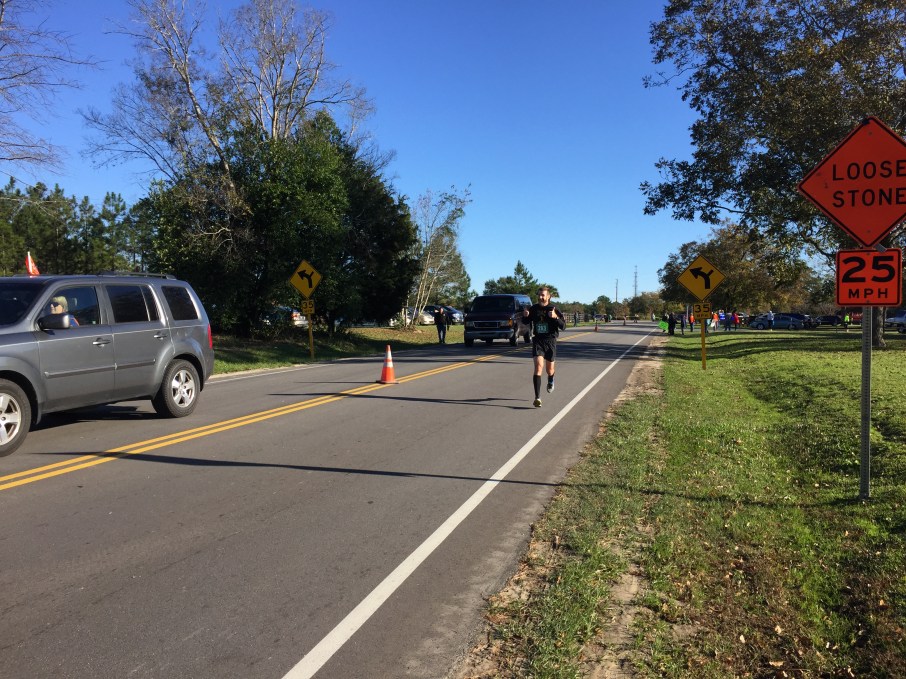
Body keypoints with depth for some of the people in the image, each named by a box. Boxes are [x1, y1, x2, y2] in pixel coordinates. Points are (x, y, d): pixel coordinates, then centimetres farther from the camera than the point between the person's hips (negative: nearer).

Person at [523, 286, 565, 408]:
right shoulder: (533, 309, 1)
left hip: (550, 341, 0)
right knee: (538, 367, -16)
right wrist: (525, 316, -8)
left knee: (550, 369, 14)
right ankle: (537, 398, -17)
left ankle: (550, 381, 53)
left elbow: (563, 326, -11)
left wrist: (555, 317, -29)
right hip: (537, 341, 0)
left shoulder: (554, 309, -7)